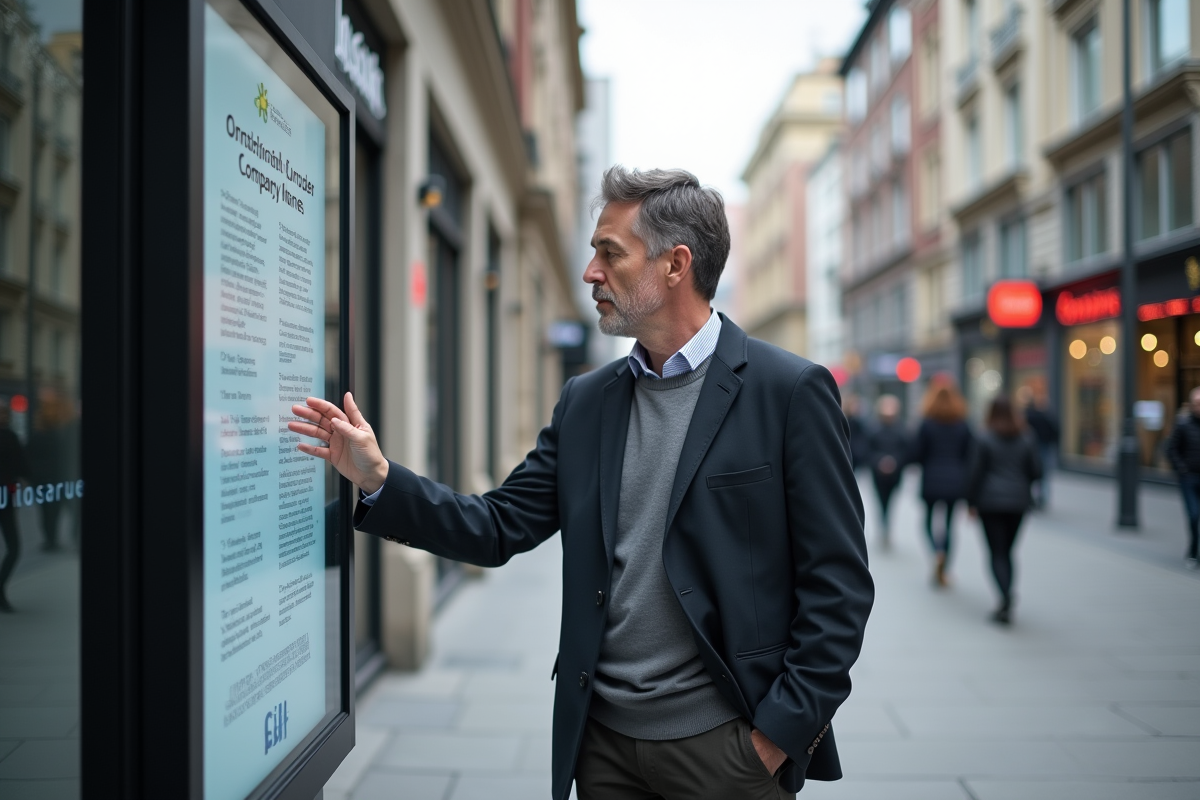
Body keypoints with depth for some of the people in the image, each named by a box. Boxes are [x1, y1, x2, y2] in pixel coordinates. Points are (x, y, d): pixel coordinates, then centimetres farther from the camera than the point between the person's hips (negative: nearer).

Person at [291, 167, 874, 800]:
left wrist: (783, 729, -12)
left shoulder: (791, 391, -10)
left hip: (725, 743, -4)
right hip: (603, 739, 5)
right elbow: (501, 527, 3)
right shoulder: (585, 401, 6)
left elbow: (838, 582, -10)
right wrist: (378, 479, -8)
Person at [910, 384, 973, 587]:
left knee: (929, 520, 11)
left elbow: (917, 454, -7)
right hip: (956, 482, 2)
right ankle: (942, 571, 9)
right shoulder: (963, 426, 2)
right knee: (949, 523, 9)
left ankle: (938, 552, -17)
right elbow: (970, 456, 1)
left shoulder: (927, 424, -6)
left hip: (932, 481, -2)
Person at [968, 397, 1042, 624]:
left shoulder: (985, 440, -6)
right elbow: (1036, 471, 4)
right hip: (1018, 502, 4)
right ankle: (1006, 601, 14)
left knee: (997, 553, -4)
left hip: (991, 502, -4)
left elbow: (976, 473, -8)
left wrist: (972, 502, -1)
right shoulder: (1025, 441, 5)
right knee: (1007, 551, 15)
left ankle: (1006, 599, -21)